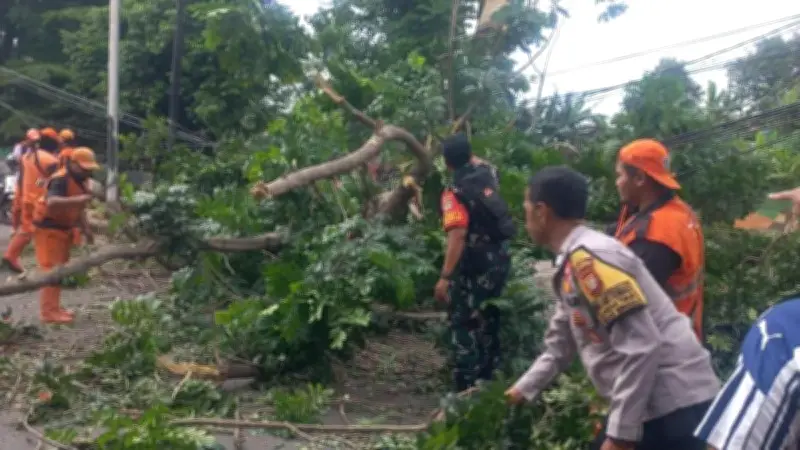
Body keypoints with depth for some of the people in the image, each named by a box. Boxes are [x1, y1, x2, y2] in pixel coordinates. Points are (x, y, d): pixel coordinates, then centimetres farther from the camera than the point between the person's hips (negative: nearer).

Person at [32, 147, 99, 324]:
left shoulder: (81, 180, 7)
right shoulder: (61, 180, -23)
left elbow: (78, 208, 17)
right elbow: (52, 202, -42)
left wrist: (86, 229, 8)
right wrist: (78, 199, -49)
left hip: (63, 228, 10)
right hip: (48, 228, -10)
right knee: (51, 269, -11)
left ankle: (54, 308, 22)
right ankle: (48, 312, -10)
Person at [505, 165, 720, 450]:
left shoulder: (589, 258, -19)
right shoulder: (572, 264, 13)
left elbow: (641, 346, -25)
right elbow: (561, 345, 28)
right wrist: (522, 390, 35)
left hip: (675, 408, -10)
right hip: (649, 406, 10)